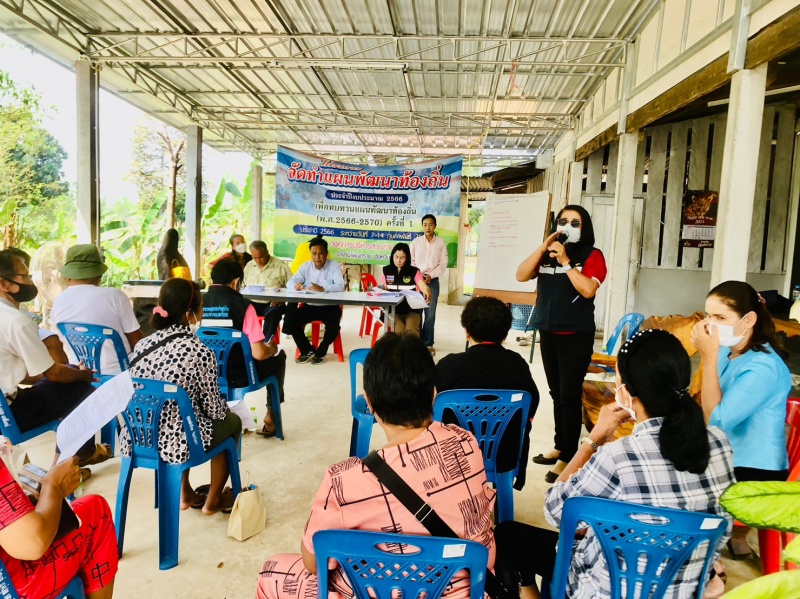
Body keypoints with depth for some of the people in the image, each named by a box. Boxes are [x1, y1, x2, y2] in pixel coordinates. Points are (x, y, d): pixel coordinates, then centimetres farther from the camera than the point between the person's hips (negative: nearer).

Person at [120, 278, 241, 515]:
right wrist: (226, 410, 13)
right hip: (175, 442, -6)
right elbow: (214, 409, -11)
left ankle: (185, 494, 38)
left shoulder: (142, 345, -2)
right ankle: (213, 500, 31)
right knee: (232, 422, 21)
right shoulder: (200, 352, -20)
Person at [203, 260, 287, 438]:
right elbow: (259, 354, -19)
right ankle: (271, 414, 27)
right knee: (278, 356, 22)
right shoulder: (242, 305, -16)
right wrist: (271, 349, 4)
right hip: (237, 376, -5)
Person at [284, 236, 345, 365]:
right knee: (289, 318, -17)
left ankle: (320, 352, -1)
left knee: (333, 325, -32)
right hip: (310, 306, 4)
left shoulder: (334, 266, -5)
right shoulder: (306, 266, 6)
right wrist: (295, 285, -27)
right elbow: (290, 282, 0)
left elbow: (340, 286, -18)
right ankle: (307, 350, 2)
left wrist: (323, 288, -37)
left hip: (329, 307, -4)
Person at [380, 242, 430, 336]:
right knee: (398, 332, -30)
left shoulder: (414, 271, 3)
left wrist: (426, 291, -37)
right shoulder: (386, 271, 8)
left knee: (412, 332, -30)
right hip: (393, 310, 0)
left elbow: (423, 286, -13)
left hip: (411, 310, 0)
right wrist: (382, 289, -11)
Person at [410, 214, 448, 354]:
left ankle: (428, 343, 11)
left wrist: (431, 276, -10)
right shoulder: (416, 241, 2)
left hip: (433, 281, 0)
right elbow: (411, 261, 3)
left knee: (430, 313, 2)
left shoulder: (440, 242, 2)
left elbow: (443, 263, 0)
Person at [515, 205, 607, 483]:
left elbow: (588, 289, -18)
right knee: (557, 393, 14)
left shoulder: (592, 255, -3)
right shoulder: (547, 254, 9)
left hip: (576, 335, -5)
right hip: (548, 332, 5)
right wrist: (543, 247, -10)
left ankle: (568, 457, 4)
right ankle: (560, 447, 26)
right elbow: (521, 276, -3)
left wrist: (565, 261, -17)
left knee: (570, 395, -4)